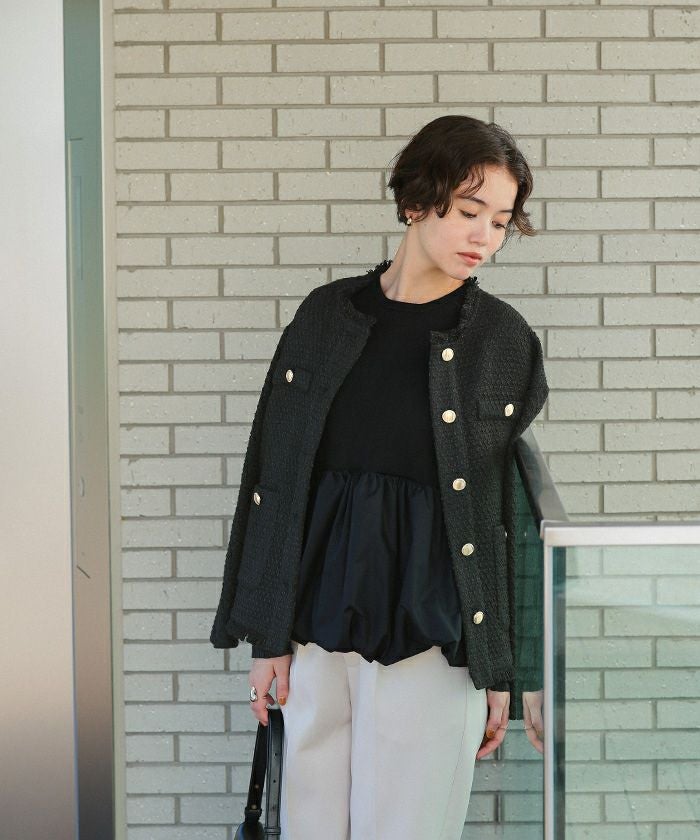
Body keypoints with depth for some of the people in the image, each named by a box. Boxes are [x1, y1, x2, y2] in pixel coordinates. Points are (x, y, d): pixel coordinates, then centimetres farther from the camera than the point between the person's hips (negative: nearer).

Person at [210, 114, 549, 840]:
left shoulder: (505, 340, -1)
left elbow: (513, 508, -1)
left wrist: (502, 670, -2)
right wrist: (268, 637, 2)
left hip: (431, 627, -2)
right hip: (321, 608, 2)